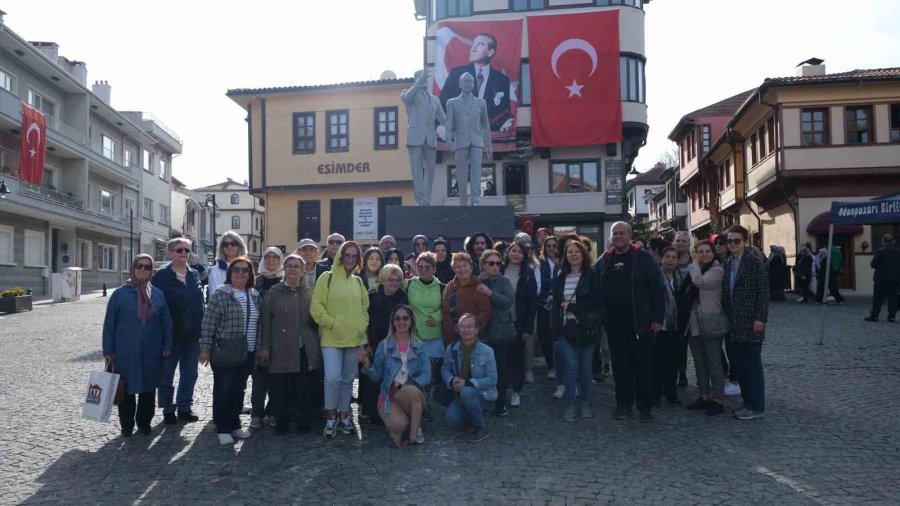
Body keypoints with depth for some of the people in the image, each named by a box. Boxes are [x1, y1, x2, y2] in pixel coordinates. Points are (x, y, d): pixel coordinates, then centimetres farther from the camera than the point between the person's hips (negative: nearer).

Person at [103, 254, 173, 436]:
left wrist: (167, 346, 1)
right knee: (127, 389, 8)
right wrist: (108, 350, -4)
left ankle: (144, 423, 25)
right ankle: (127, 425, 22)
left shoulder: (158, 294, 4)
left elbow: (166, 322, 7)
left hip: (151, 352, 2)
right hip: (126, 352, -2)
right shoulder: (120, 293, -3)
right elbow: (109, 324, -1)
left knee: (148, 388, 11)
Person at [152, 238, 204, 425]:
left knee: (190, 374, 12)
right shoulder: (161, 276, -6)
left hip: (192, 333, 5)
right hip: (170, 333, -4)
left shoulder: (194, 275, 9)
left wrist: (200, 328, 6)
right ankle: (168, 410, 19)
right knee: (166, 374, 8)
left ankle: (185, 407, 24)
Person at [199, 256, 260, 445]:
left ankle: (234, 425, 25)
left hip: (247, 353, 6)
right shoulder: (220, 295, -9)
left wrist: (259, 348, 13)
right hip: (224, 352, -5)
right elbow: (208, 323, -10)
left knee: (239, 390, 13)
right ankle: (223, 429, 11)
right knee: (223, 391, 2)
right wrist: (205, 349, -12)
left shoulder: (254, 296, 9)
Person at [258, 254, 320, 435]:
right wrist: (264, 346, -5)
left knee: (303, 389, 5)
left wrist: (314, 344, 9)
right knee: (280, 388, 3)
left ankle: (304, 423, 18)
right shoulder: (274, 292, 3)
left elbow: (316, 318, 15)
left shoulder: (309, 293, 10)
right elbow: (265, 320, 0)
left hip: (304, 350, 2)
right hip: (281, 350, -2)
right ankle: (281, 423, 17)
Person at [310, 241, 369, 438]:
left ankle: (344, 414, 24)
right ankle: (331, 416, 4)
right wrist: (332, 323, -14)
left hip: (354, 338, 5)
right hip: (332, 338, -5)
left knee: (348, 379, 12)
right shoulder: (327, 278, -3)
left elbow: (365, 307, 18)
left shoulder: (358, 281, 11)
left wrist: (362, 325, 3)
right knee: (333, 377, -14)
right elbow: (316, 307, -7)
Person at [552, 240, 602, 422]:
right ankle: (570, 403, 6)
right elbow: (556, 304, 9)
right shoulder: (561, 278, 10)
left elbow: (596, 302, -8)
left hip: (587, 328, -1)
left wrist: (571, 306, -11)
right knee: (571, 366, -5)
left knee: (586, 367, 6)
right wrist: (556, 328, -1)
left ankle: (584, 401, 22)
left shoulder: (591, 276, -1)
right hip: (567, 328, 2)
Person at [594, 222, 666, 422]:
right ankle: (623, 405, 19)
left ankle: (644, 406, 14)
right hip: (615, 324, 3)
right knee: (620, 366, 9)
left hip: (641, 323, -3)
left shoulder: (643, 258, -2)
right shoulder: (604, 260, 9)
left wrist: (658, 318, -10)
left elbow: (658, 289, -5)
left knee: (643, 366, 3)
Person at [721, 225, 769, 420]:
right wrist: (727, 317, 8)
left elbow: (763, 292, -10)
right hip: (734, 323, 6)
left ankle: (757, 407, 8)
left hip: (751, 322, -6)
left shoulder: (755, 262, -7)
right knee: (740, 365, 10)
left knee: (753, 364, 0)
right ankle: (748, 403, 20)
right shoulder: (727, 264, 10)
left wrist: (760, 318, -15)